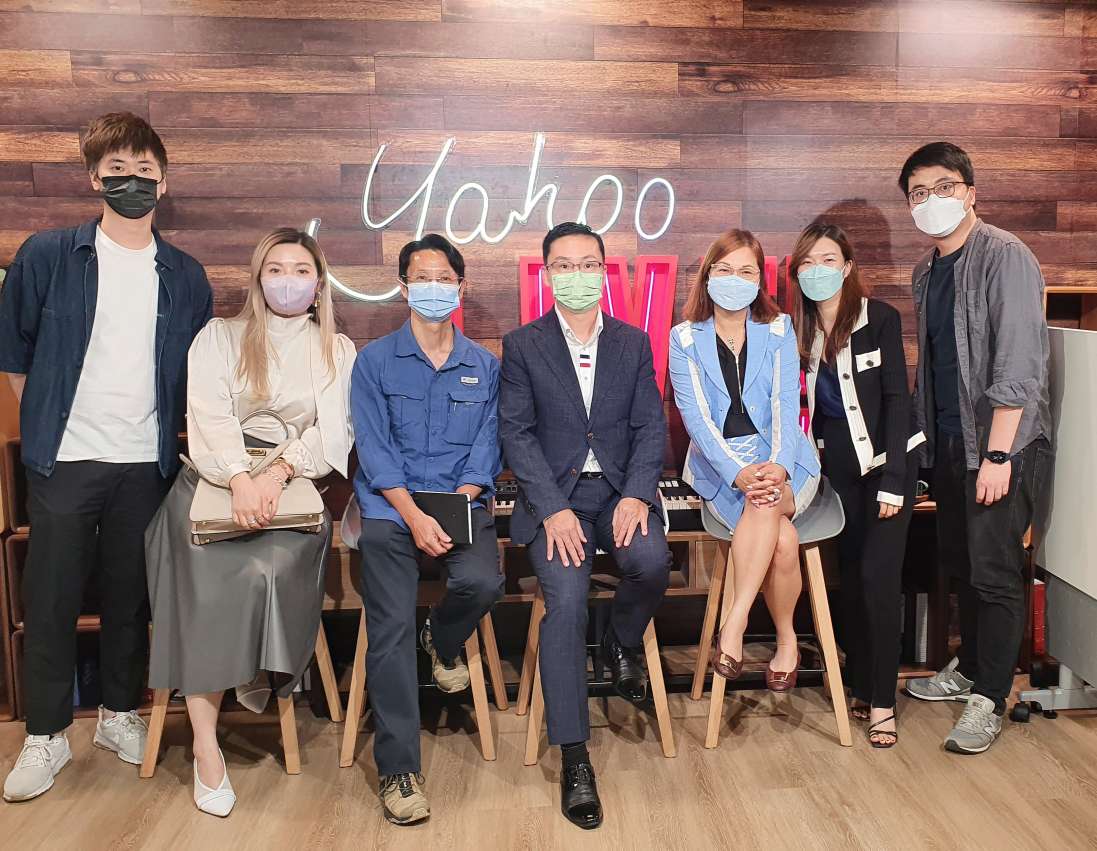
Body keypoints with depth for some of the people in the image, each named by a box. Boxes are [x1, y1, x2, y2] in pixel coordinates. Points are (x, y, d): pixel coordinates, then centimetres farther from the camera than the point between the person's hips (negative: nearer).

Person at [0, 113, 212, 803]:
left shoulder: (186, 278, 6)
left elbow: (197, 373, 13)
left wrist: (170, 433, 7)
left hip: (147, 465, 2)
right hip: (64, 462, -1)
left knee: (131, 598, 11)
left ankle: (121, 714, 28)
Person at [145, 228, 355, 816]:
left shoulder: (339, 352, 15)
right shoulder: (219, 337, 13)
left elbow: (332, 434, 1)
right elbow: (209, 417, -3)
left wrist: (278, 472, -18)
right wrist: (241, 479, -21)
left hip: (293, 487, 0)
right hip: (215, 481, 0)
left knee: (269, 566, -32)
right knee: (210, 584, -26)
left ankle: (260, 672, -2)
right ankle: (206, 745, -21)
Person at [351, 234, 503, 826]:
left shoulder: (483, 366, 12)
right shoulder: (375, 360, 6)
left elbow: (486, 448, 6)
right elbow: (374, 449, -3)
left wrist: (458, 505, -13)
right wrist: (415, 515, -16)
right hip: (390, 505, -1)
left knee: (484, 583, -27)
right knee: (391, 632, -14)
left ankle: (444, 641, 10)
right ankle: (398, 770, -3)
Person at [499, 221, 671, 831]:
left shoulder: (634, 343, 13)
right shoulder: (523, 345, 6)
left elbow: (651, 426, 5)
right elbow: (517, 433, -2)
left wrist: (637, 496, -13)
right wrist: (554, 510, -15)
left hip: (620, 489, 2)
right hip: (554, 494, -1)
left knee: (652, 561, -29)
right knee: (566, 601, -24)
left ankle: (623, 643, 6)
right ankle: (575, 759, -14)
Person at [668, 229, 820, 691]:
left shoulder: (778, 330, 6)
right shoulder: (685, 338, 2)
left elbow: (786, 406, -4)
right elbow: (697, 418, -8)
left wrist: (778, 467, -24)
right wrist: (738, 473, -24)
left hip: (781, 460, 1)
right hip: (718, 463, -1)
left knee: (766, 500, -35)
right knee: (783, 539, -29)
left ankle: (734, 624, -28)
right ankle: (786, 640, -14)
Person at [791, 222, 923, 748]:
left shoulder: (879, 318, -9)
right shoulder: (799, 330, 2)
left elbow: (896, 398, -12)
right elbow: (803, 404, 6)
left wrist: (893, 480, -16)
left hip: (885, 461, -4)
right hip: (837, 464, 4)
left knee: (878, 576, -8)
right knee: (850, 576, 7)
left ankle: (882, 701, 3)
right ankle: (860, 688, 19)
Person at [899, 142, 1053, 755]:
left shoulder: (1004, 257, -11)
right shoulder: (928, 272, 13)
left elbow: (1018, 364, -18)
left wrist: (997, 454, -21)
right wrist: (927, 439, 13)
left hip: (1002, 444, -7)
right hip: (949, 442, 7)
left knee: (995, 571, -3)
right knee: (962, 562, 16)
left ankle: (989, 699, 9)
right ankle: (969, 668, 32)